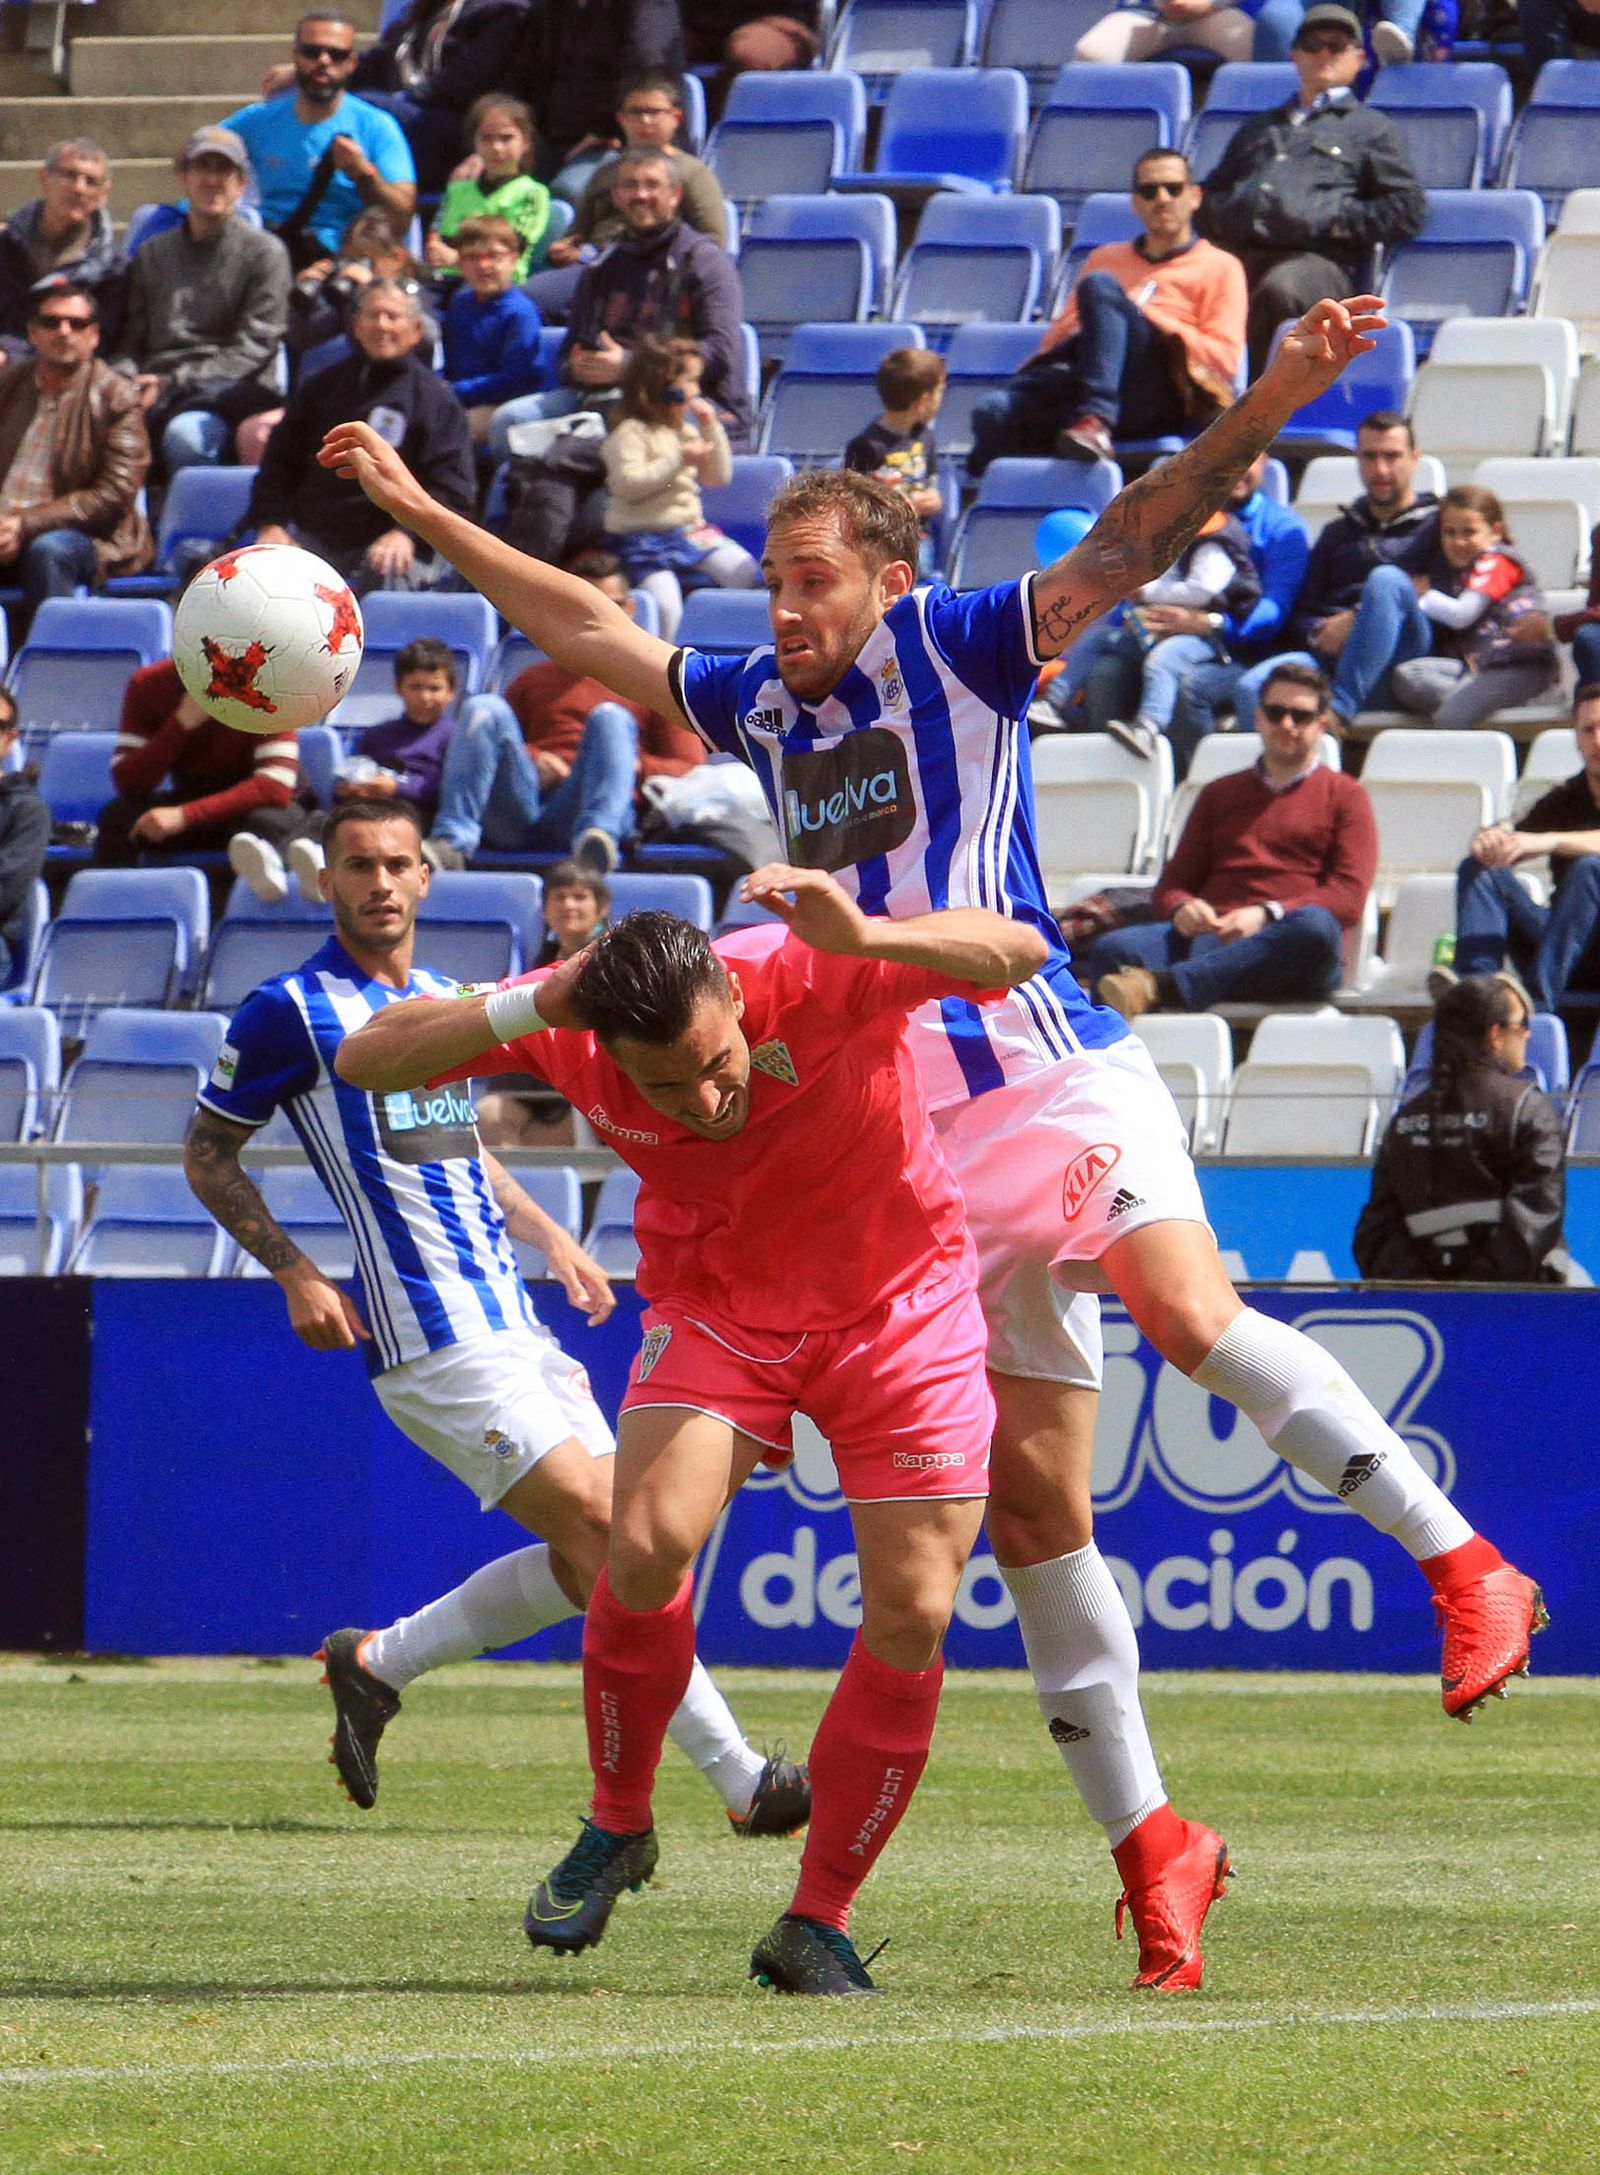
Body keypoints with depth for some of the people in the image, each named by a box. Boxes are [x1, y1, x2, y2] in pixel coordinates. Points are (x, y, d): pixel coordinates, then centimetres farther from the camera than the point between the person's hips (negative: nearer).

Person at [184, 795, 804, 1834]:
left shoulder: (445, 999, 16)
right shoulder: (293, 1010, -5)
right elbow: (208, 1154, 2)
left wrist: (550, 1236, 19)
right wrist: (296, 1273, -9)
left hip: (512, 1319, 8)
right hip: (432, 1344, -8)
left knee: (589, 1562, 5)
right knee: (606, 1533, -14)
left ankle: (378, 1666, 20)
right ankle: (739, 1778, -13)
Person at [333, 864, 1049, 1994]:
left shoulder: (814, 976, -30)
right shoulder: (571, 1029, -22)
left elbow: (1018, 951, -34)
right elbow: (366, 1062, -18)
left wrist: (867, 937, -51)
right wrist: (519, 1011, -34)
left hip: (898, 1300, -1)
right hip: (715, 1300, 1)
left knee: (912, 1616, -9)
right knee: (647, 1546, -22)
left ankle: (820, 1921, 6)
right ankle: (618, 1826, 3)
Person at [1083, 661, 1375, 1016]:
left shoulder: (1344, 794, 20)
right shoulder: (1219, 794, 32)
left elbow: (1349, 895, 5)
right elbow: (1171, 884, 26)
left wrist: (1267, 915, -12)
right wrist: (1181, 907, -1)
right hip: (1209, 938, 3)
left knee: (1314, 926, -41)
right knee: (1112, 948, -28)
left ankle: (1162, 986, -55)